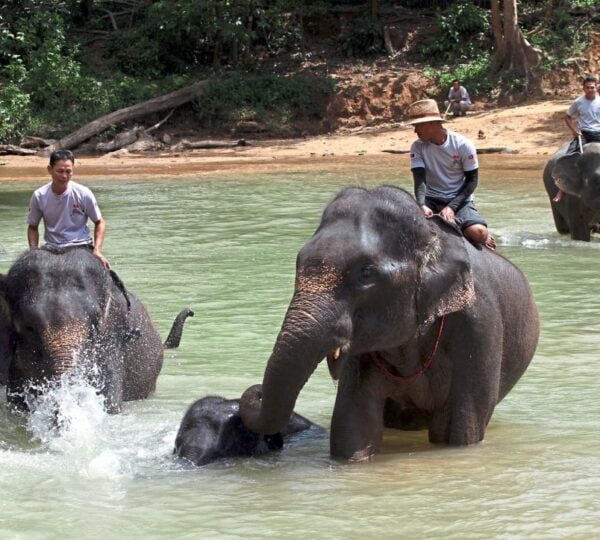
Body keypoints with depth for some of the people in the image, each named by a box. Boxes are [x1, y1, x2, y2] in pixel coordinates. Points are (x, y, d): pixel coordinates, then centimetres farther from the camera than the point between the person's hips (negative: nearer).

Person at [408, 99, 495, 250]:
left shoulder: (463, 145, -10)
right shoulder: (418, 147, -4)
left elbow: (472, 181, -6)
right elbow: (419, 179, -15)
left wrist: (451, 207, -19)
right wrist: (422, 206, -35)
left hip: (459, 199, -2)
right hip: (431, 200, 2)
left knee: (478, 232, -31)